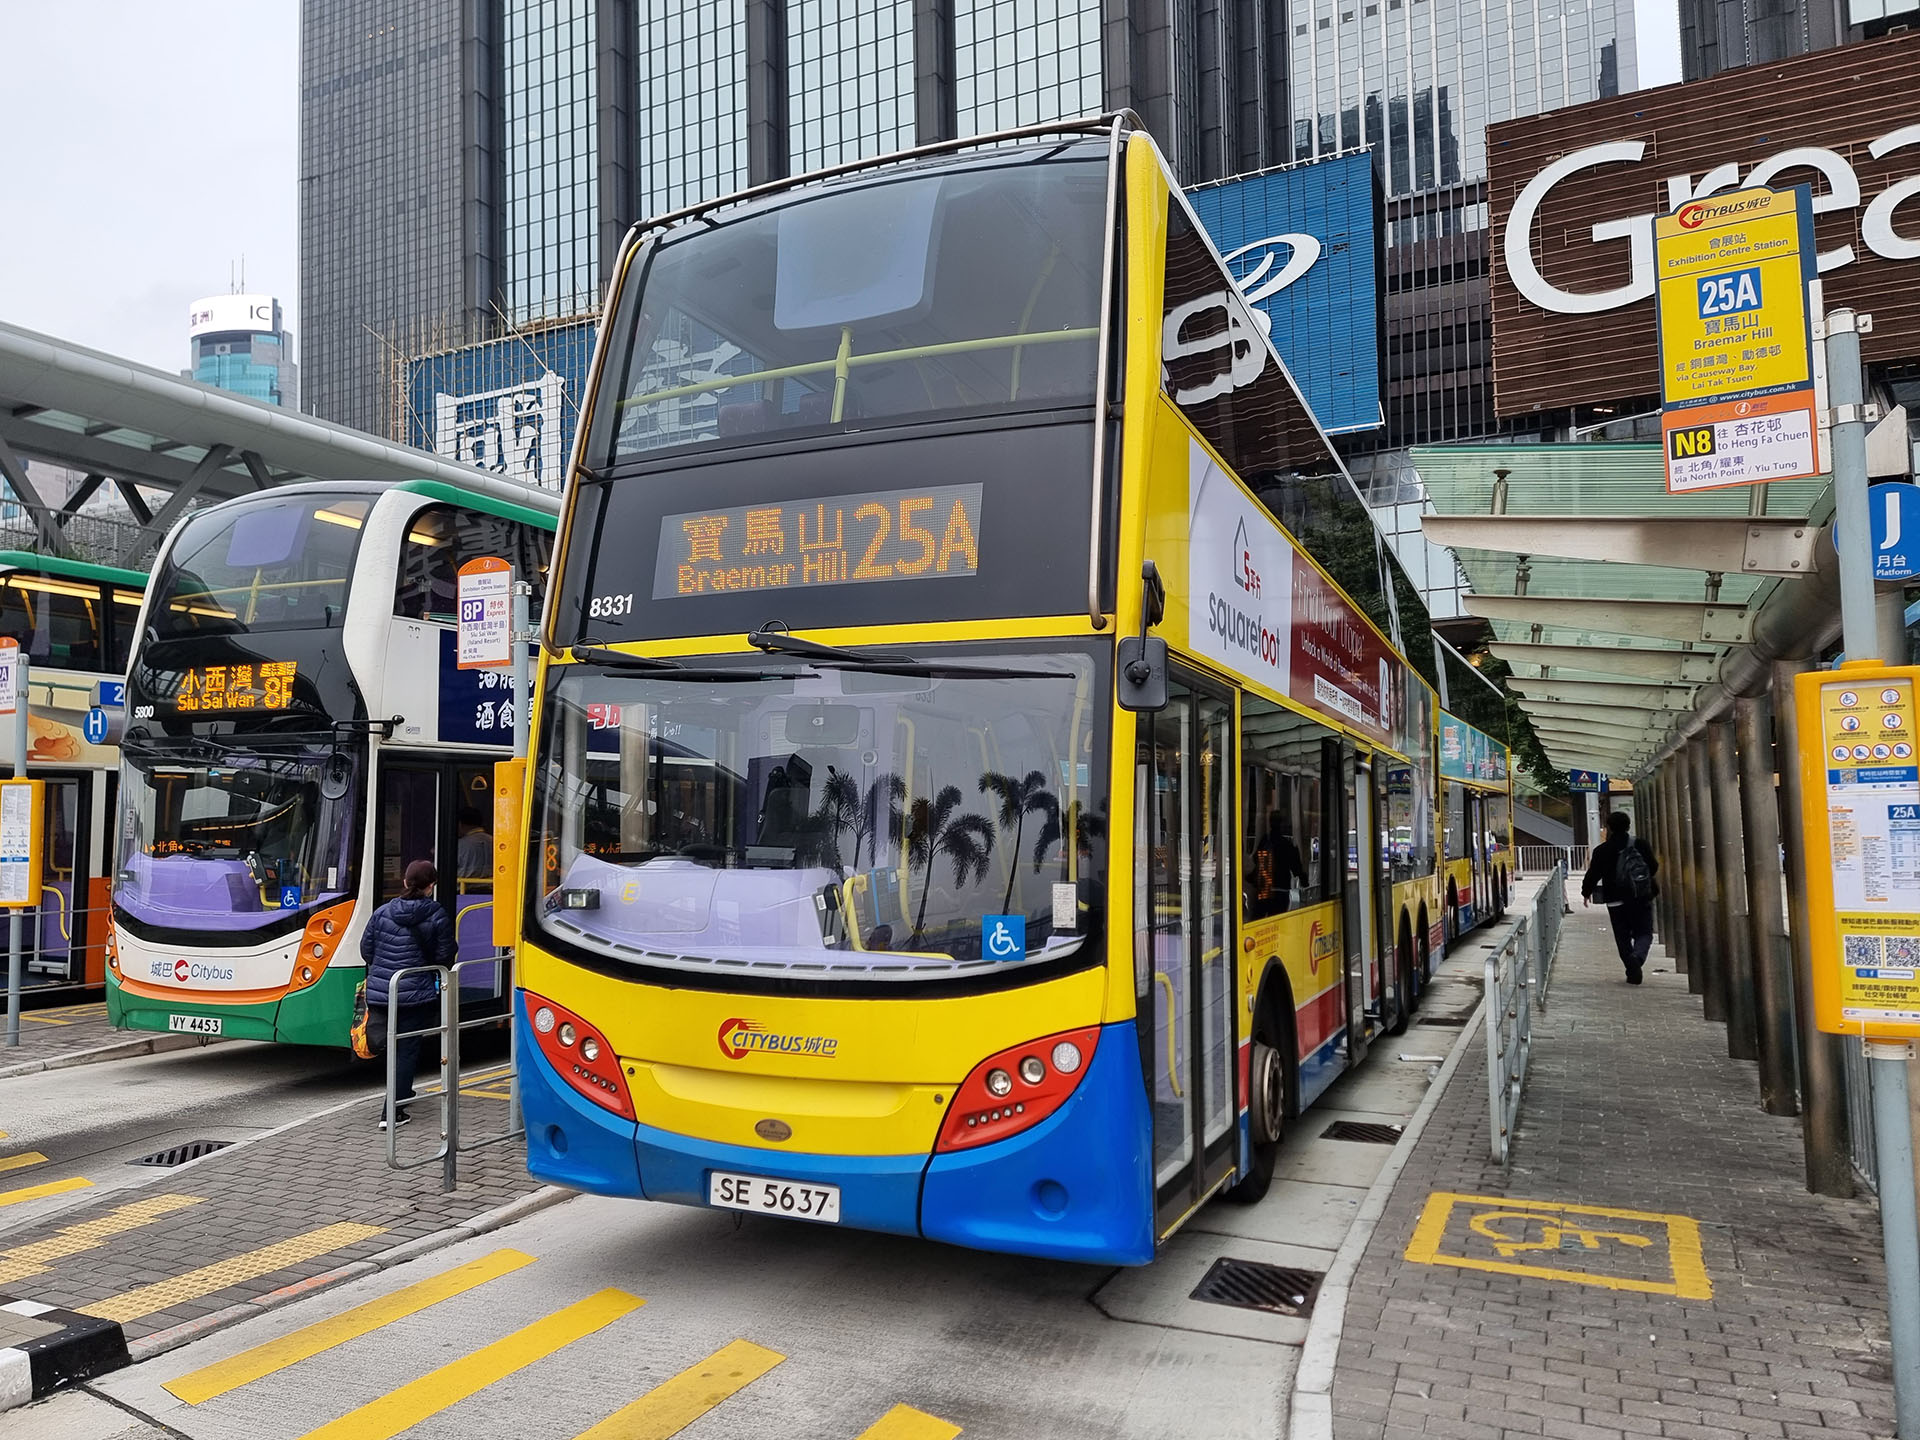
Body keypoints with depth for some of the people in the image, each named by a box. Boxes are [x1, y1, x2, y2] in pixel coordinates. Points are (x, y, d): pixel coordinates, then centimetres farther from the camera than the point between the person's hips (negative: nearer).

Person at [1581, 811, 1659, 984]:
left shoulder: (1602, 850, -7)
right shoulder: (1641, 845, -1)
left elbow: (1593, 874, -3)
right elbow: (1654, 868, 7)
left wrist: (1586, 892, 14)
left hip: (1616, 902, -1)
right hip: (1643, 899, 1)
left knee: (1623, 937, 9)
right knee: (1644, 933, 7)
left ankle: (1632, 971, 3)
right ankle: (1638, 956, -23)